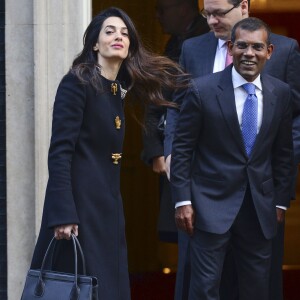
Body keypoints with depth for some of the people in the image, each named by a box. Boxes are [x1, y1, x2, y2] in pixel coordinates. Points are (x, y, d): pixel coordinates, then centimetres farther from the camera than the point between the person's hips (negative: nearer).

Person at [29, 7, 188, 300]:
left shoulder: (118, 88, 12)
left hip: (107, 204, 8)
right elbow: (59, 152, -18)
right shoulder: (77, 83, -12)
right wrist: (63, 214, -23)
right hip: (79, 200, -8)